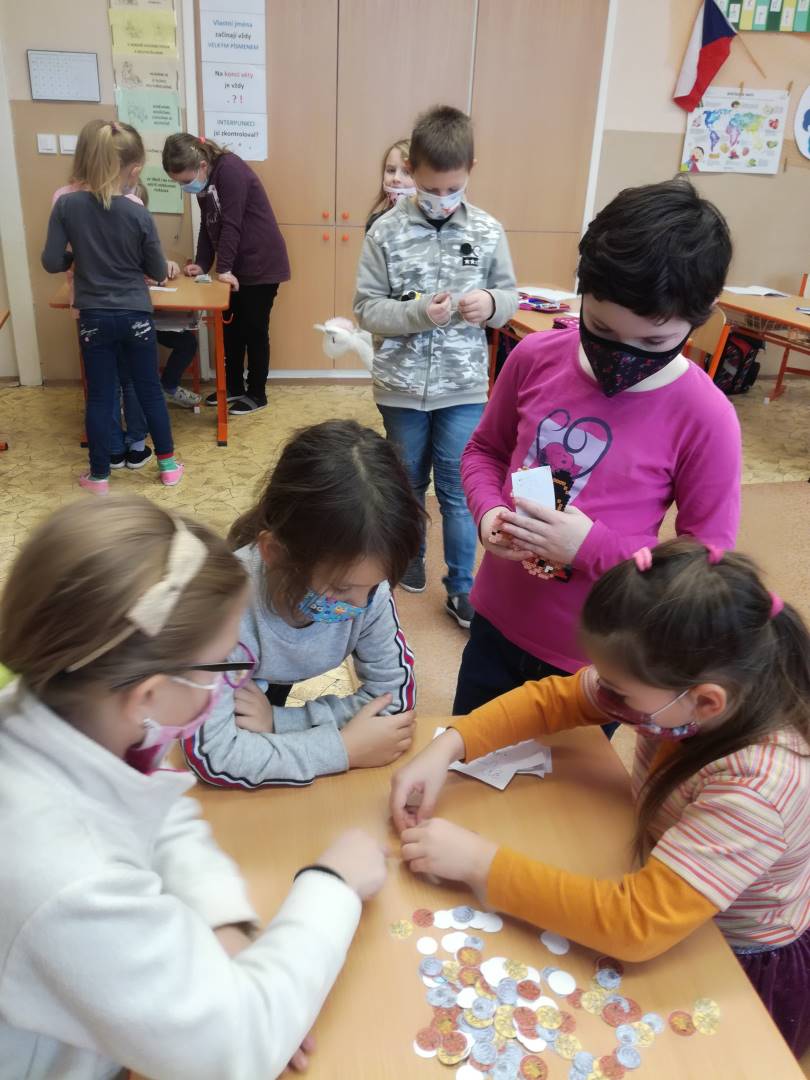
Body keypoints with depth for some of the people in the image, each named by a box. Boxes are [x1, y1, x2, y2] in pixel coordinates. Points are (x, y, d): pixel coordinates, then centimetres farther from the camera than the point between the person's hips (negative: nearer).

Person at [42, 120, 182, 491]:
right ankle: (168, 465, 22)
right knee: (149, 389, 12)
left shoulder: (67, 204, -8)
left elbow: (52, 263, -6)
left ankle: (99, 476, 17)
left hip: (94, 318, 1)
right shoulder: (138, 214, -11)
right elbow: (158, 272, -3)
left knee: (100, 396, 9)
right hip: (135, 315, -1)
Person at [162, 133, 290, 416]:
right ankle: (234, 387, 27)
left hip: (261, 265, -8)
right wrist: (201, 264, -2)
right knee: (230, 328, 13)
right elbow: (208, 226, 9)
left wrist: (224, 268, -22)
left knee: (253, 331, 0)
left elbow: (231, 223, -24)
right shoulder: (204, 182, 4)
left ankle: (257, 394, 12)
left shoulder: (230, 170, -21)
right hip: (236, 266, 8)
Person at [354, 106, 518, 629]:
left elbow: (510, 297, 6)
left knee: (459, 490, 6)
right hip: (402, 385, 0)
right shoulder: (386, 232, -7)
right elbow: (368, 307, -6)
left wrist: (490, 304, -17)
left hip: (465, 386, 0)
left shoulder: (488, 231, -2)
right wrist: (419, 313, -22)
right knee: (407, 482, 18)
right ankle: (409, 555, 41)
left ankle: (462, 588, 19)